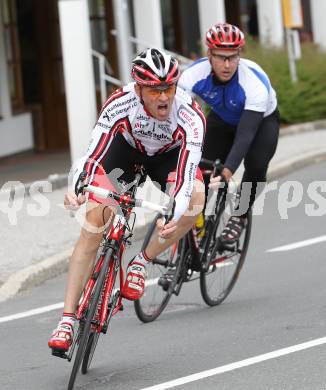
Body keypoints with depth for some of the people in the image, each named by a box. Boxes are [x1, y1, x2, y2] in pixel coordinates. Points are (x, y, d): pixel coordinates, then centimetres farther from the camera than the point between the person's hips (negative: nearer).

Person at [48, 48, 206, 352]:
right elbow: (93, 153, -40)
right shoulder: (120, 104, -35)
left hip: (170, 155, 0)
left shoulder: (191, 117, -37)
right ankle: (67, 320, -10)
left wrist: (173, 217, -61)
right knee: (92, 227, -15)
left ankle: (141, 262, -11)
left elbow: (186, 178, -44)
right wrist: (76, 187, -59)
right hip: (126, 148, 0)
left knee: (196, 197, -31)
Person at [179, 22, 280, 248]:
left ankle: (239, 217, -5)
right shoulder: (194, 75, -32)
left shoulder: (256, 82, -40)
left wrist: (227, 172, -57)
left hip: (262, 121, -3)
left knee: (256, 165, -29)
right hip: (222, 119, 3)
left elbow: (246, 134, -45)